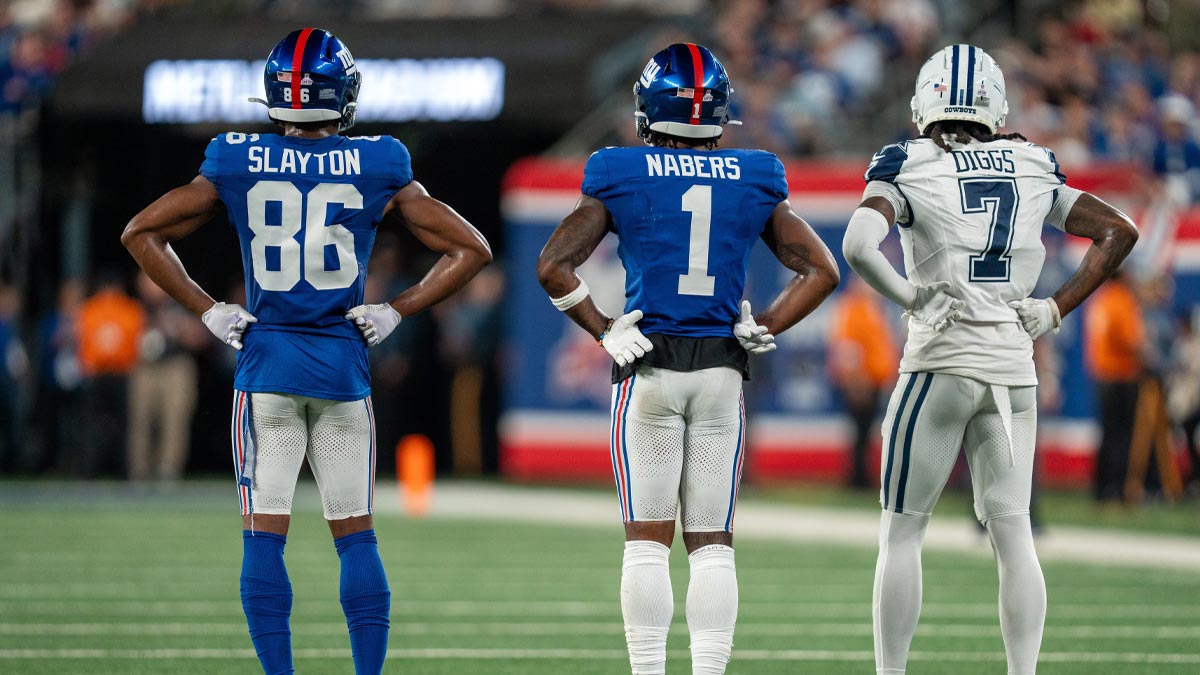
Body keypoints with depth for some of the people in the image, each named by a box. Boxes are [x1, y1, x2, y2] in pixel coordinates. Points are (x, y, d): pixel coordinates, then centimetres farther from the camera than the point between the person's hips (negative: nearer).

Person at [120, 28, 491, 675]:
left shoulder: (237, 163, -1)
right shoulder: (377, 169, -1)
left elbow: (141, 233, 6)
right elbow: (470, 249, 4)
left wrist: (206, 309, 7)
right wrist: (395, 311, 6)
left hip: (266, 361, -1)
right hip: (344, 363, 1)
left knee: (264, 535, 1)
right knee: (355, 534, 8)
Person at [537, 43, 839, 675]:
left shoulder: (622, 177, -2)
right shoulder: (752, 180, 4)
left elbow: (553, 266, -8)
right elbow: (819, 271, 4)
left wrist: (605, 332, -1)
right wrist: (762, 331, 6)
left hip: (647, 370, -2)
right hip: (721, 373, 2)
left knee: (647, 540, 1)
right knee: (712, 543, 6)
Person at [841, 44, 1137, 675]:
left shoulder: (908, 169, -5)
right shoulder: (1032, 168, 8)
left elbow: (859, 245, -22)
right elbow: (1118, 231, 11)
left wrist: (910, 297, -9)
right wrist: (1056, 308, 9)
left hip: (940, 363, -4)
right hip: (1013, 368, 4)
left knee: (902, 532, 5)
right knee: (1012, 533, 7)